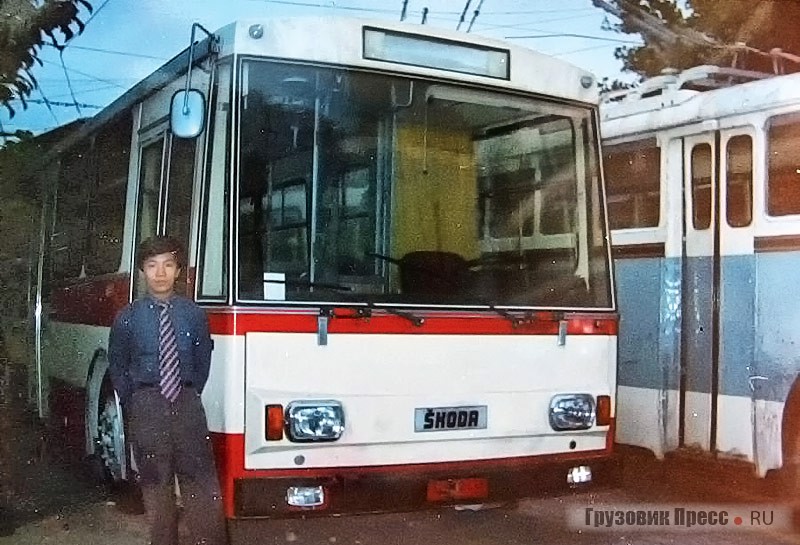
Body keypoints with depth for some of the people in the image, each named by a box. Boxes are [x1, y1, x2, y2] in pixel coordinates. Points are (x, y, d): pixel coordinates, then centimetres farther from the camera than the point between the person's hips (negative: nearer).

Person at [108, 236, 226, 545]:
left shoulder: (193, 314, 1)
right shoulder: (128, 318, 0)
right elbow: (117, 365, 10)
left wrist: (191, 393, 9)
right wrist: (133, 404, 8)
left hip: (186, 402, 0)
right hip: (146, 405, 0)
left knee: (201, 479, -2)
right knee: (155, 483, 6)